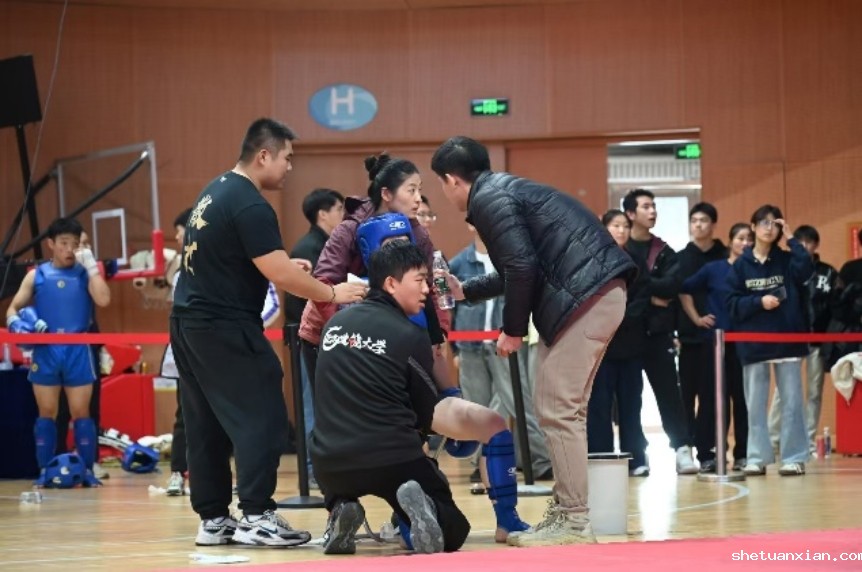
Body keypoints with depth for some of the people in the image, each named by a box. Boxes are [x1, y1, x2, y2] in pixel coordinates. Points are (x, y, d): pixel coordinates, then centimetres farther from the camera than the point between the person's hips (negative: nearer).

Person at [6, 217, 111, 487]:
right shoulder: (36, 275, 9)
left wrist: (91, 265, -9)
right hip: (46, 351, 1)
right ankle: (45, 471, 9)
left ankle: (87, 470, 6)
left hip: (78, 351, -1)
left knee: (80, 412, 1)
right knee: (46, 413, 5)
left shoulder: (85, 273, 7)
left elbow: (103, 300, -11)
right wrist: (16, 324, -13)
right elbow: (13, 308, 9)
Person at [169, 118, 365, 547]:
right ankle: (256, 515, -10)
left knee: (206, 425, 11)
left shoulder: (216, 191, 12)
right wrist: (332, 294, -9)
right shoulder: (250, 205, -17)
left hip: (189, 320, 10)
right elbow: (279, 275, -20)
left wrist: (284, 264, 14)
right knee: (261, 417, -7)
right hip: (224, 327, -10)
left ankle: (213, 519, 14)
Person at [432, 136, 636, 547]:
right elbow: (520, 270, 32)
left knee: (557, 409, -8)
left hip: (584, 296, -10)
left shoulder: (487, 199, -7)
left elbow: (522, 267, -15)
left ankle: (574, 522, -7)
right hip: (594, 294, 10)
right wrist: (464, 291, 40)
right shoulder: (503, 189, 24)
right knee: (561, 407, 14)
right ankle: (564, 513, 18)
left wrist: (513, 329, -5)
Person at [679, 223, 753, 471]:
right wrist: (696, 318, 6)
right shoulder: (713, 269, 4)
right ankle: (708, 454, 5)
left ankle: (743, 454, 10)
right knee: (711, 398, 1)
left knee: (743, 399, 3)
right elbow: (685, 291, 12)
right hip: (716, 341, 0)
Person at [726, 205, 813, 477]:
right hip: (753, 343, 1)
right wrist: (759, 302, -15)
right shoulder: (740, 265, 4)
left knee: (791, 402, 0)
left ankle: (794, 458, 4)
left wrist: (791, 238, -10)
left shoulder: (786, 260, 5)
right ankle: (757, 458, 9)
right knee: (755, 404, 4)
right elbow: (733, 304, 0)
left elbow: (806, 268, -16)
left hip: (787, 340, 0)